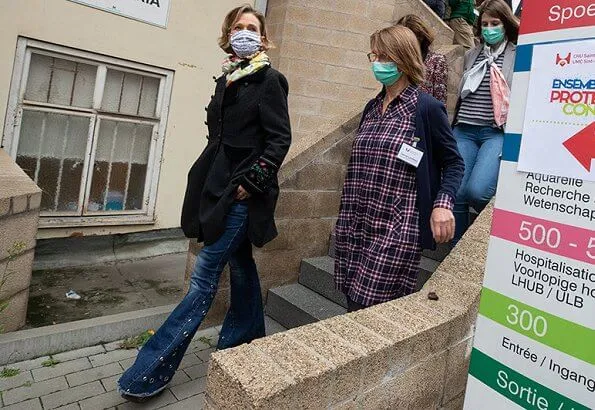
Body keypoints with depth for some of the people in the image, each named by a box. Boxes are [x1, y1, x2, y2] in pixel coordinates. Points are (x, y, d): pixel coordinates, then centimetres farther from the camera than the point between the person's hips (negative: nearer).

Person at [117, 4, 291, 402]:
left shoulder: (268, 79, -6)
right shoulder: (227, 79, 16)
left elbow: (280, 138, -11)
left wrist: (252, 180, -16)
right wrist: (210, 179, 14)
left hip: (242, 193, -8)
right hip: (222, 186, 8)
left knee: (204, 276, -6)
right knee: (240, 262, 17)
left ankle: (151, 372, 3)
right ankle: (247, 336, 34)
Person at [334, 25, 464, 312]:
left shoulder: (427, 108, -6)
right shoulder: (372, 108, 13)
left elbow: (453, 163, -2)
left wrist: (442, 204, -19)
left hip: (398, 227, -6)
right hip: (358, 224, 7)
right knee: (354, 303, 11)